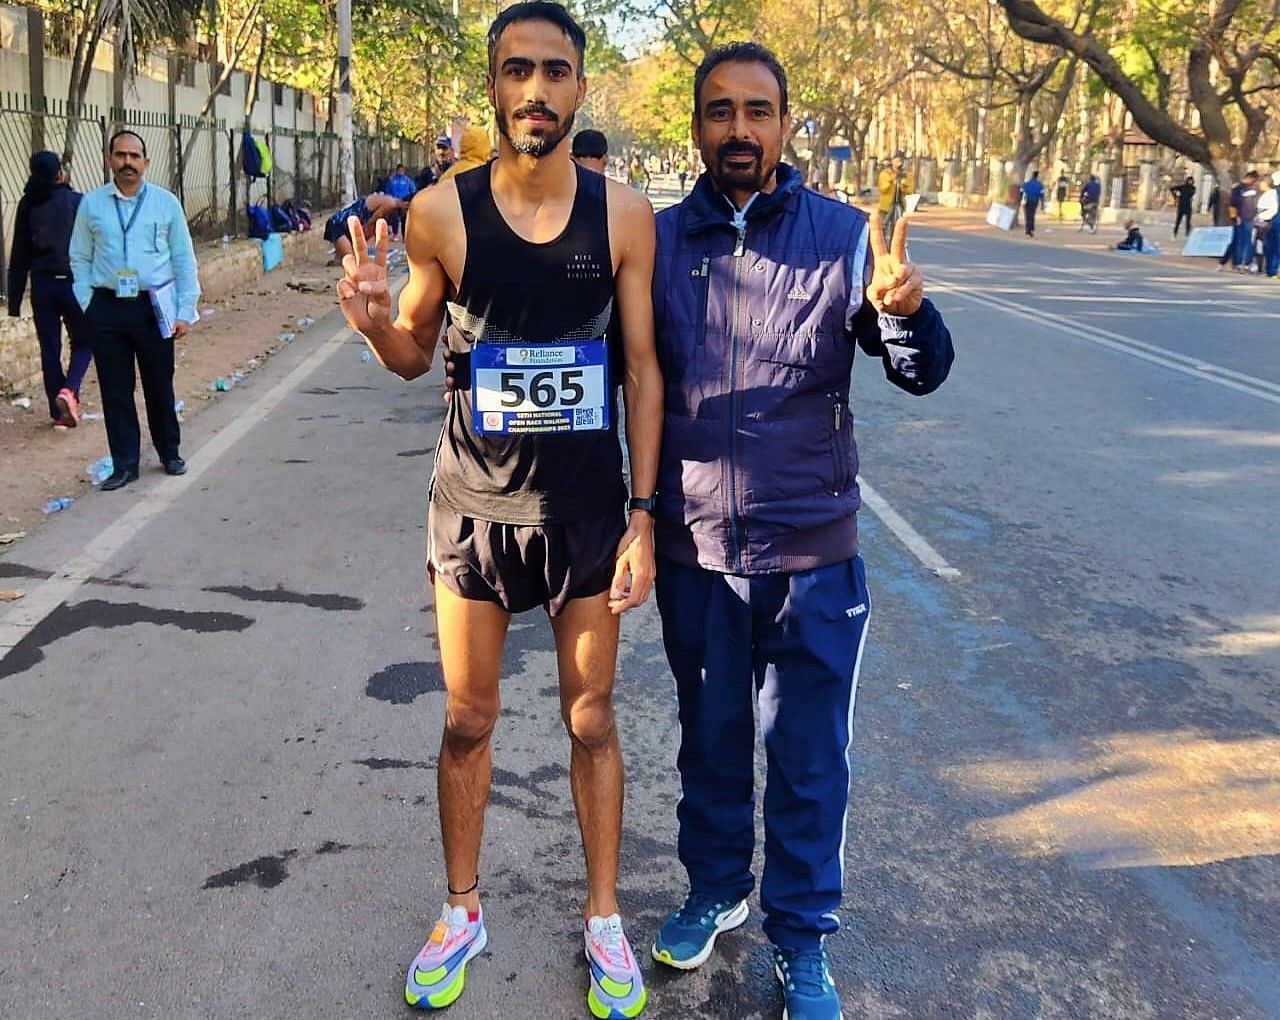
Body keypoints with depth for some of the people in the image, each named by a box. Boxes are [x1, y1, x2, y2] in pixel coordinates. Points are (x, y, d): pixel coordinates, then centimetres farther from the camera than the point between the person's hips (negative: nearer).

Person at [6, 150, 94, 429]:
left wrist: (15, 298, 8)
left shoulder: (27, 205, 4)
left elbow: (19, 255, 5)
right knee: (83, 343, 12)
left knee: (49, 349, 11)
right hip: (73, 282, -3)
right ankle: (69, 390, -14)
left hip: (42, 285, 3)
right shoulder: (77, 202, -6)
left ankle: (59, 412, 14)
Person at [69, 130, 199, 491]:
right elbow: (80, 260, 7)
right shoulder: (91, 204, 4)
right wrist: (87, 308, -1)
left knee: (160, 386, 9)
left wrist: (185, 311, -2)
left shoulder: (166, 202, 1)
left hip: (154, 308, -1)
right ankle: (125, 465, 16)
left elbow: (184, 260, 3)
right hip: (107, 309, 1)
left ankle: (170, 454, 27)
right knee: (115, 390, 5)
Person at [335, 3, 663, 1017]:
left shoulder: (623, 214, -7)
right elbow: (415, 356, 5)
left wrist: (643, 514, -6)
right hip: (475, 502, 1)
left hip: (588, 504, 0)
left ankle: (604, 918, 30)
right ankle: (461, 912, 34)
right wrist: (374, 321, -19)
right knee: (467, 720, 13)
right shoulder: (441, 213, -7)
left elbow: (643, 367, -3)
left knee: (591, 720, 11)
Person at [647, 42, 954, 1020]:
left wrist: (908, 308, -29)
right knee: (710, 739, 19)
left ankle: (801, 936, 28)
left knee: (808, 757, 9)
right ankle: (715, 889, 41)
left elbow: (921, 373, -8)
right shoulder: (658, 240, -1)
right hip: (694, 549, 2)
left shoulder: (842, 234, -5)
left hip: (813, 550, -1)